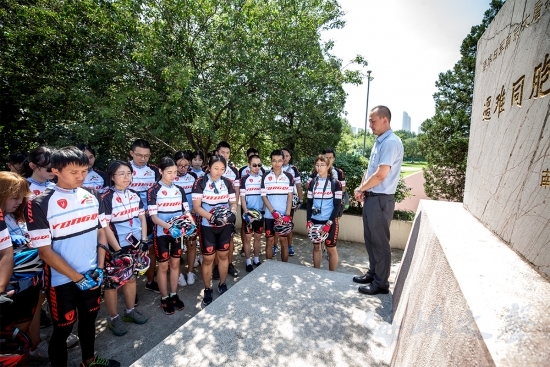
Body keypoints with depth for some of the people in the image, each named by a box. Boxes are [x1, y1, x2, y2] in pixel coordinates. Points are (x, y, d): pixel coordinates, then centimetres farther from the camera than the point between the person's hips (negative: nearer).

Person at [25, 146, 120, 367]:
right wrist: (78, 278, -15)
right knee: (62, 329, 13)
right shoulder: (40, 204, -15)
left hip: (91, 275, 5)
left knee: (89, 319, 22)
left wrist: (100, 268, -2)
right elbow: (45, 251, -15)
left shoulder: (91, 198, -1)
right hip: (62, 280, -4)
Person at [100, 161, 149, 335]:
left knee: (131, 277, 19)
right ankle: (113, 318, 27)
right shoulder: (106, 198, -14)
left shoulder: (135, 195, 3)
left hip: (134, 244, 6)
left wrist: (144, 240, 0)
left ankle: (130, 310, 36)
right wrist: (117, 249, -18)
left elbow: (142, 218, 7)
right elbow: (104, 227, -16)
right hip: (115, 247, -5)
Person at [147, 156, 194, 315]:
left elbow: (186, 210, 5)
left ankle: (174, 295, 29)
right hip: (162, 233, -4)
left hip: (178, 232, 4)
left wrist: (191, 224, -15)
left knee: (175, 263, 14)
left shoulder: (179, 190, 4)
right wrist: (169, 227, -29)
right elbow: (153, 216, -14)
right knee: (163, 266, 7)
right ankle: (164, 298, 24)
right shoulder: (153, 191, -10)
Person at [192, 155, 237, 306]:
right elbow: (196, 207, -13)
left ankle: (222, 285, 34)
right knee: (208, 258, 5)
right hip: (207, 226, -3)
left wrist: (232, 213, -19)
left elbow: (233, 203, 3)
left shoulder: (227, 182, 0)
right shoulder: (200, 183, -10)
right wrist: (212, 217, -27)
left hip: (225, 225, 3)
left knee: (223, 255, 15)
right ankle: (207, 290, 25)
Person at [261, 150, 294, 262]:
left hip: (284, 215, 0)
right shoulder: (265, 177, 0)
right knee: (269, 241, 9)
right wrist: (274, 212, -12)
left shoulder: (289, 177, 1)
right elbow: (263, 196, -1)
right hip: (269, 215, 0)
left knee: (284, 241, 8)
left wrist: (287, 214, -8)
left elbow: (290, 196, 1)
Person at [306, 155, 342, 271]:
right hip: (315, 221, 4)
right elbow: (309, 203, 8)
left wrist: (329, 223, -15)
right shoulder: (312, 183, 6)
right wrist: (309, 220, -3)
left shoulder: (335, 183, -5)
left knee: (331, 248, 5)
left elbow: (337, 205, -8)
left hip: (329, 222, -3)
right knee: (316, 246, 12)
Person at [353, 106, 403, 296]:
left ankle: (381, 283, 18)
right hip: (371, 198, 9)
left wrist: (360, 189, -8)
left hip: (380, 200, -9)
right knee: (370, 239, 18)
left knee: (380, 242, 3)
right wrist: (362, 189, 5)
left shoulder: (391, 142, -17)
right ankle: (372, 273, 33)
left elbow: (380, 175, -22)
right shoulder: (379, 142, 14)